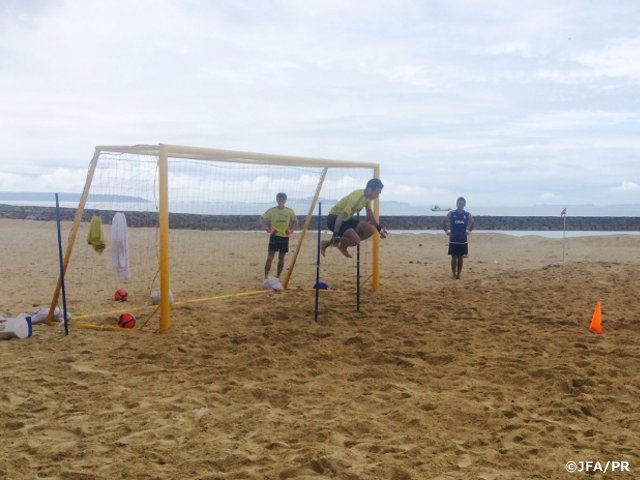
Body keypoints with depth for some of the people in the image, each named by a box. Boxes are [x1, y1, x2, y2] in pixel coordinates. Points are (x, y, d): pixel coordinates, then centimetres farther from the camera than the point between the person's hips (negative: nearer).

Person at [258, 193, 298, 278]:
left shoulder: (289, 211, 2)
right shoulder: (272, 210, -5)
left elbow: (295, 221, 16)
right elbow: (260, 220, -4)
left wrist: (290, 229, 0)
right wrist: (267, 228, -15)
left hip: (285, 237, 3)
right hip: (274, 236, -2)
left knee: (281, 258, 7)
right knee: (270, 257, -7)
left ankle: (278, 277, 18)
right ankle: (266, 278, -5)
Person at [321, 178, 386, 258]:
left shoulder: (368, 197, -1)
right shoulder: (356, 197, -29)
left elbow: (370, 214, 17)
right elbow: (341, 216, -33)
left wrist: (380, 229, 18)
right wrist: (335, 235, -35)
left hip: (347, 218, 9)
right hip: (334, 218, -9)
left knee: (371, 230, -4)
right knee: (355, 239, -27)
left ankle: (343, 245, 8)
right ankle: (328, 243, -5)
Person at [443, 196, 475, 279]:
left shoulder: (467, 214, 1)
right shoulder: (451, 213, -3)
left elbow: (473, 223, 16)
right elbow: (444, 222, 7)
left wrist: (469, 231, 5)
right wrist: (446, 231, -1)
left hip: (463, 239, 2)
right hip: (453, 239, -1)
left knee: (461, 258, 5)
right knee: (454, 257, -1)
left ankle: (458, 274, 13)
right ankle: (454, 274, 6)